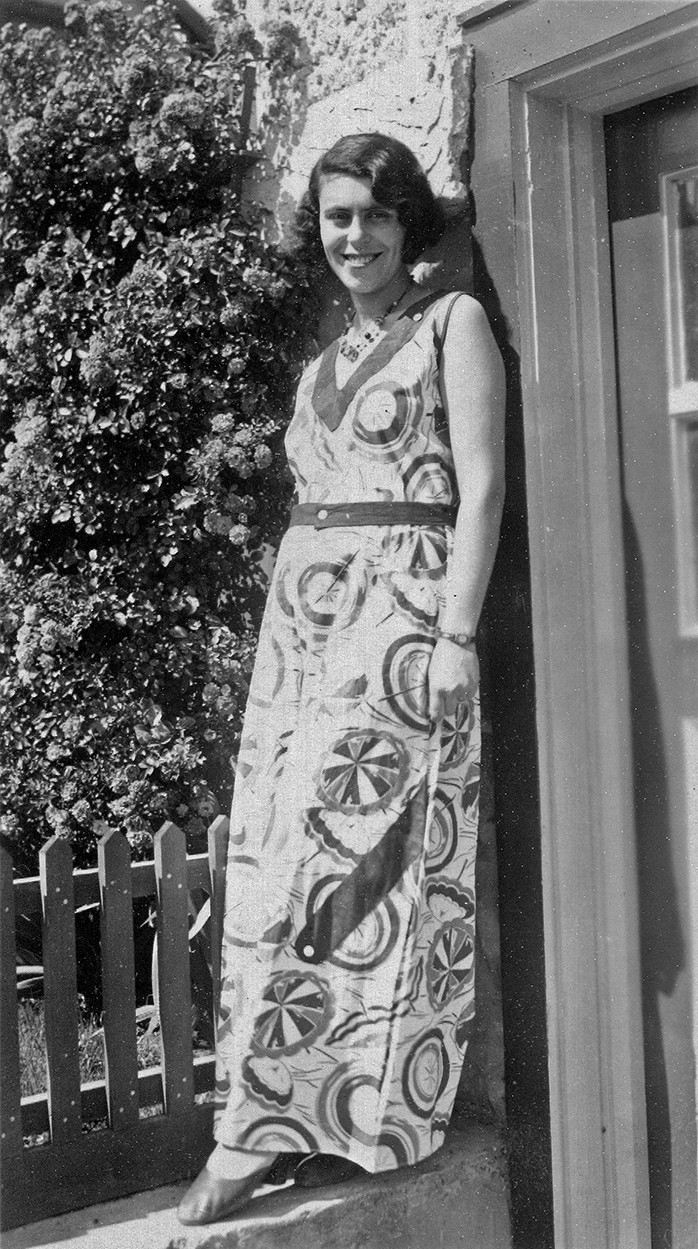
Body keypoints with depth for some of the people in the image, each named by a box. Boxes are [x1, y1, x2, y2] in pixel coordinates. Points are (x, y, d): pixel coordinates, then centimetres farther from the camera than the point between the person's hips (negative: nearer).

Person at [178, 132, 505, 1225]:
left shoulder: (453, 321, 1)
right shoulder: (328, 359, 21)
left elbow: (481, 486, -8)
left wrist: (456, 636, -16)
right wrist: (292, 626, 15)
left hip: (402, 609, -7)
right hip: (304, 608, 7)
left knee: (320, 860, -10)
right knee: (285, 859, 1)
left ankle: (256, 1127, -3)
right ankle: (343, 1117, 11)